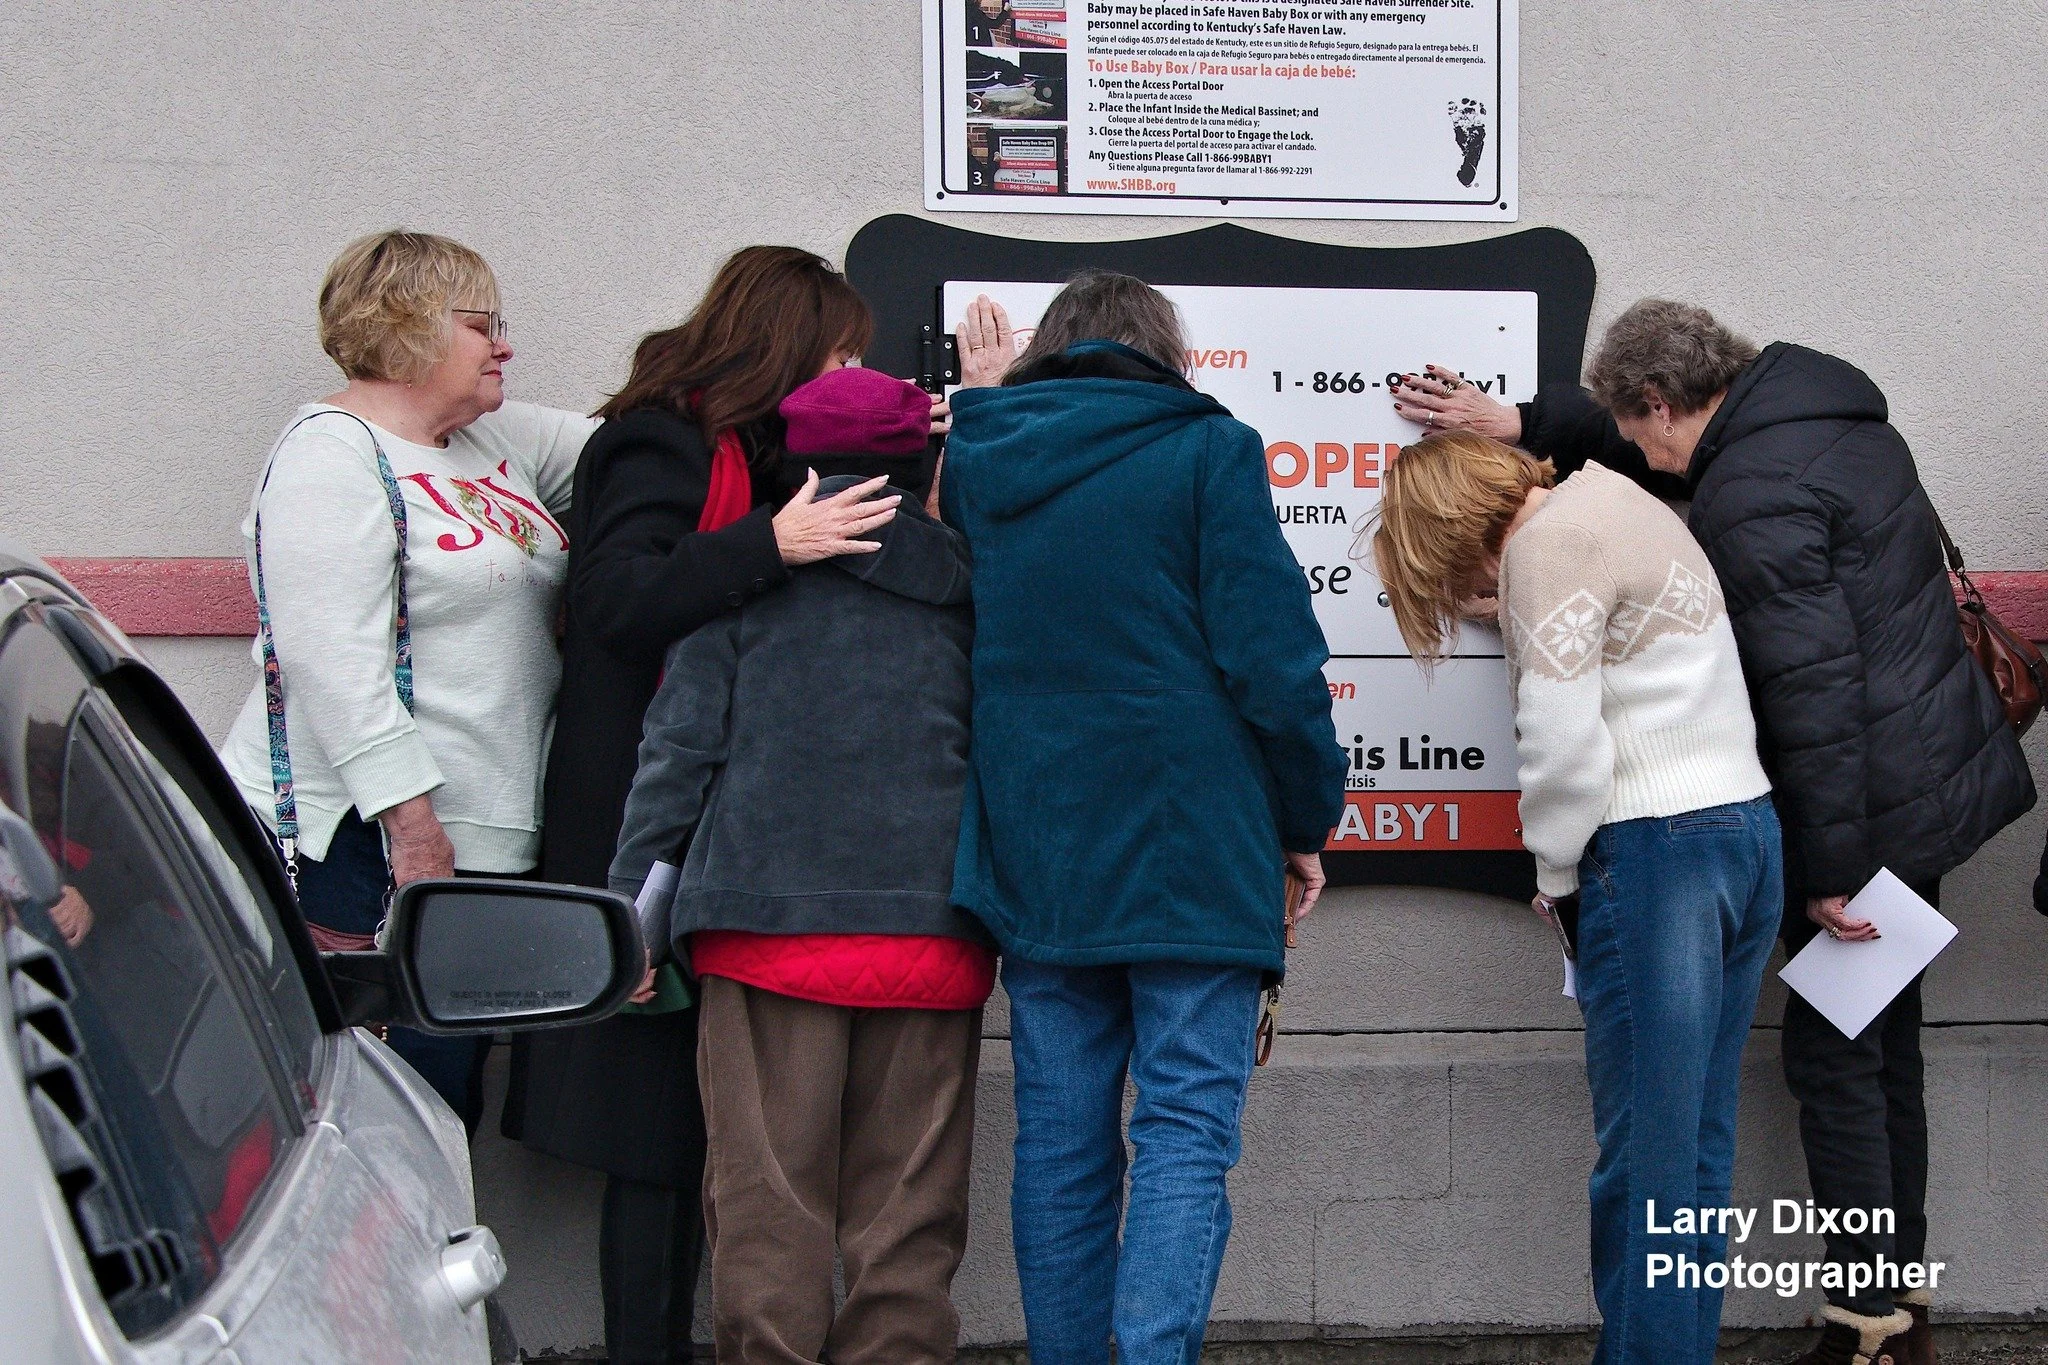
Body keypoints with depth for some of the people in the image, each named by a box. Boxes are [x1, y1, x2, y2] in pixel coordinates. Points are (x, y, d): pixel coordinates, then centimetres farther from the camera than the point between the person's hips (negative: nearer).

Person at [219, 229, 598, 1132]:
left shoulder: (499, 442, 16)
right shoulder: (330, 455, -10)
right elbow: (333, 660, -19)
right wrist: (412, 820, -22)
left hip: (481, 844, 9)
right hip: (359, 845, -9)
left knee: (444, 1123, 11)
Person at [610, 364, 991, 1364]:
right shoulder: (967, 579, 10)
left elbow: (681, 740, 2)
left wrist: (634, 899, 6)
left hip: (769, 912, -2)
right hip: (933, 918, 2)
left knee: (768, 1194, 3)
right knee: (908, 1205, 8)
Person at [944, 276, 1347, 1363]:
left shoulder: (978, 459, 9)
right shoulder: (1207, 452, -3)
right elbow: (1272, 657, -10)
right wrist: (1306, 822, 3)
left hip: (1035, 855, 4)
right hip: (1193, 849, -4)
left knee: (1061, 1140, 10)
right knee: (1186, 1130, -3)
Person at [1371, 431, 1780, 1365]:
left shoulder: (1548, 543, -10)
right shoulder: (1613, 503, 18)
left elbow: (1563, 742, -15)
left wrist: (1554, 877, -3)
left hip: (1656, 849, -10)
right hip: (1749, 827, 10)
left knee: (1645, 1156, -3)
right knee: (1700, 1147, 12)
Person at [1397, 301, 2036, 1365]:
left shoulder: (1750, 497, -20)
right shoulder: (1822, 407, 11)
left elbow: (1814, 686, -25)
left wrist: (1833, 867, -21)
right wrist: (1521, 422, 27)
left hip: (1869, 807, -10)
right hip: (1937, 775, 10)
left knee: (1832, 1057, -1)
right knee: (1883, 1044, 16)